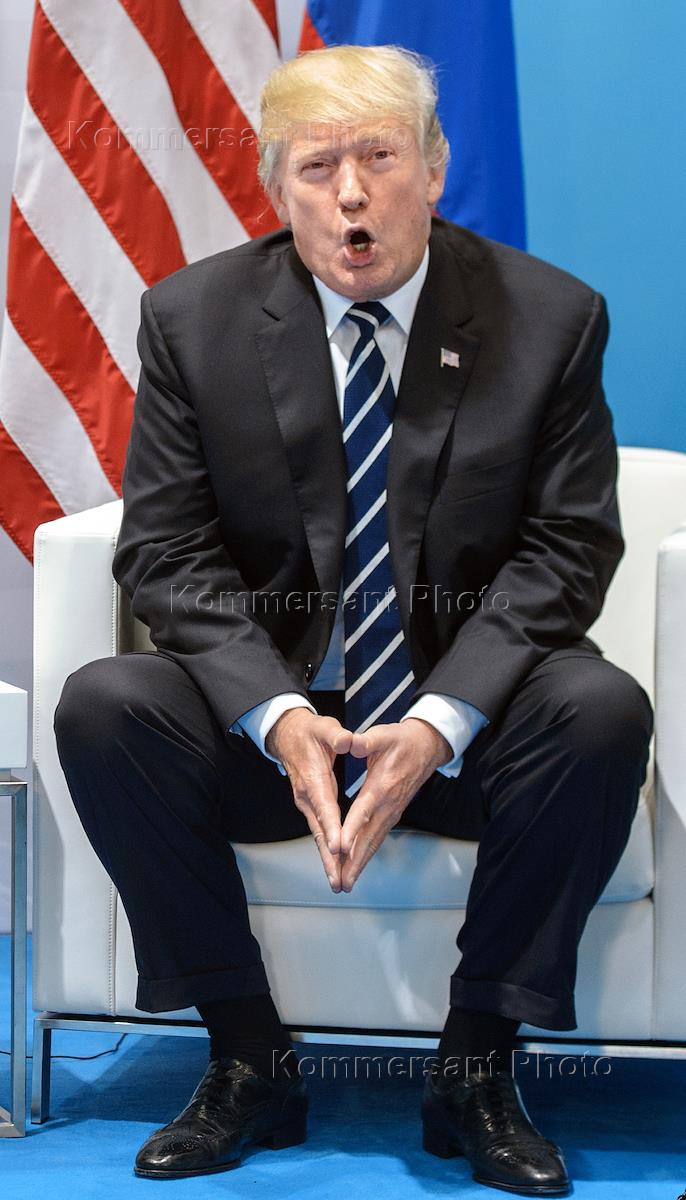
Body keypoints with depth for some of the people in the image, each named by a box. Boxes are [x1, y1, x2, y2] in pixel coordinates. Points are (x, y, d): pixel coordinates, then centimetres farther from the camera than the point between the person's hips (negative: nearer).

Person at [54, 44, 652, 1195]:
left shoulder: (551, 317, -3)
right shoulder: (192, 317, -1)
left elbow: (566, 547, -6)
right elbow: (166, 550, -4)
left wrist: (438, 724, -21)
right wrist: (278, 715, -22)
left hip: (464, 720, -1)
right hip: (270, 714, 1)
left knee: (603, 707, -31)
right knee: (101, 704, -26)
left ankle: (477, 1065, -14)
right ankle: (248, 1059, -11)